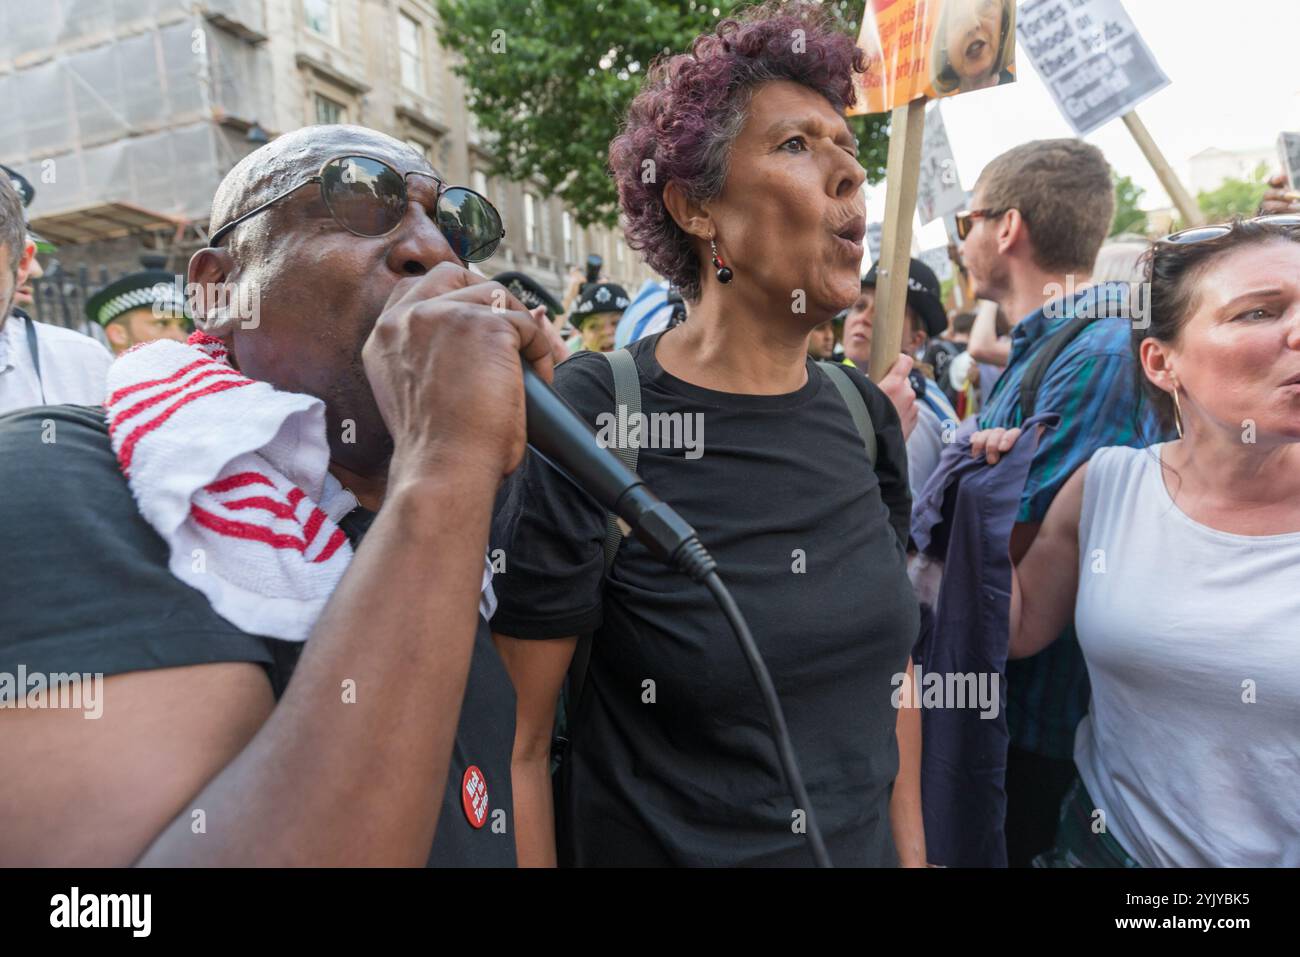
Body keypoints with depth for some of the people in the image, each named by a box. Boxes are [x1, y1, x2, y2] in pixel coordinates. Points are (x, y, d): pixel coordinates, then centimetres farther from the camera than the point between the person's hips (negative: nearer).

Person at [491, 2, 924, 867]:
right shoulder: (590, 420, -22)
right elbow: (521, 741, -16)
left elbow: (891, 659, 6)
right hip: (660, 844, -4)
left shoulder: (865, 414, -5)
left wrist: (910, 848, 6)